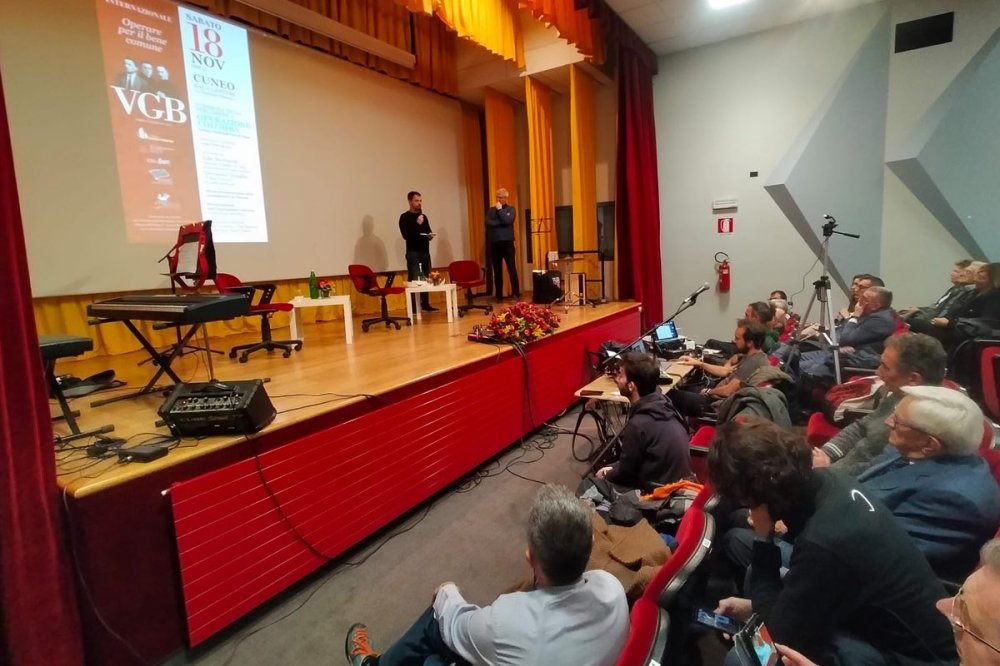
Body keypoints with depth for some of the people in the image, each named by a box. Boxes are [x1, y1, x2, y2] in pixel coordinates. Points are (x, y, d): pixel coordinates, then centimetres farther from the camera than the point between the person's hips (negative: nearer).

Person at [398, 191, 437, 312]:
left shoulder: (424, 217, 18)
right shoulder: (405, 217, -2)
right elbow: (406, 235, -13)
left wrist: (430, 235, 1)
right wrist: (417, 224, -19)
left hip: (425, 251, 6)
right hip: (413, 252, -6)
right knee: (414, 280, -8)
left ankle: (425, 304, 12)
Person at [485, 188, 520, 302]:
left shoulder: (511, 209, 6)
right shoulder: (491, 210, 11)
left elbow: (507, 220, -14)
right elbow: (488, 223, -7)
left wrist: (500, 209, -5)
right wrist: (501, 222, -11)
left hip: (507, 242, -2)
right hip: (494, 243, 2)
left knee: (512, 269, -7)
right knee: (497, 271, 5)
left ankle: (516, 293, -1)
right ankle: (499, 295, 11)